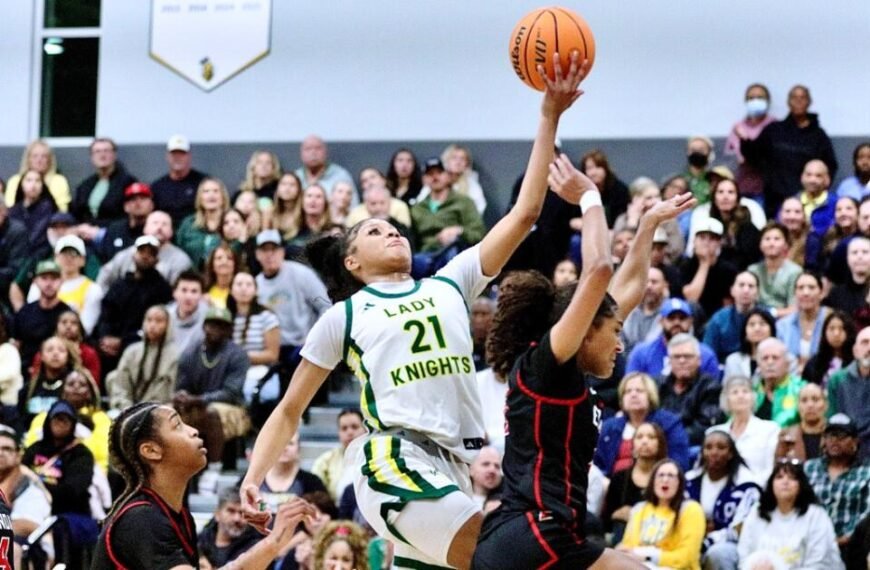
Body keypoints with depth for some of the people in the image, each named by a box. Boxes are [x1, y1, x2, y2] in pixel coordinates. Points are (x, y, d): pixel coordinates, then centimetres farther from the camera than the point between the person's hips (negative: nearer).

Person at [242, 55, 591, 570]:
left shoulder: (449, 286, 21)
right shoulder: (345, 316, 13)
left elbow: (524, 214, 15)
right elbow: (289, 412, 15)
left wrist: (549, 117, 9)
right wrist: (253, 479, -1)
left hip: (451, 468, 5)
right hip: (396, 463, -5)